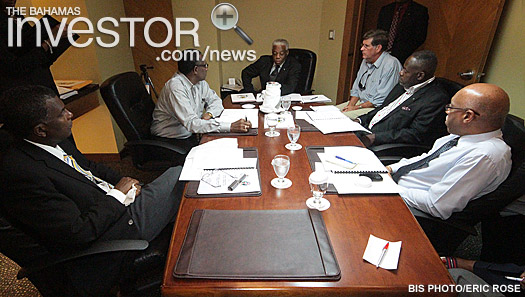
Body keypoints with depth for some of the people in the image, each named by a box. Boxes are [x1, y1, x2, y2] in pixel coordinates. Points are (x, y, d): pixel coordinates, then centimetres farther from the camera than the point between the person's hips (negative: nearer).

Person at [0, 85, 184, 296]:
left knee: (177, 173, 6)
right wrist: (119, 194, -14)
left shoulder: (55, 142, 2)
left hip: (117, 207, 9)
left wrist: (126, 182, 3)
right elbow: (78, 234, -25)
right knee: (179, 177, -9)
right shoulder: (19, 172, -25)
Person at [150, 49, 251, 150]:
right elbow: (191, 123, -32)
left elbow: (215, 100, 13)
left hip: (190, 136, 7)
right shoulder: (176, 86, -24)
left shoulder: (201, 82, 2)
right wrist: (230, 127, -38)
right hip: (169, 142, -7)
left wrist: (209, 113, -13)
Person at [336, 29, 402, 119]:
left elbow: (381, 100, -20)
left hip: (376, 108, -9)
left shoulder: (391, 64, -17)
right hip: (361, 103, 9)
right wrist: (350, 105, -1)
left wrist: (356, 107, -16)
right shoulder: (366, 61, 13)